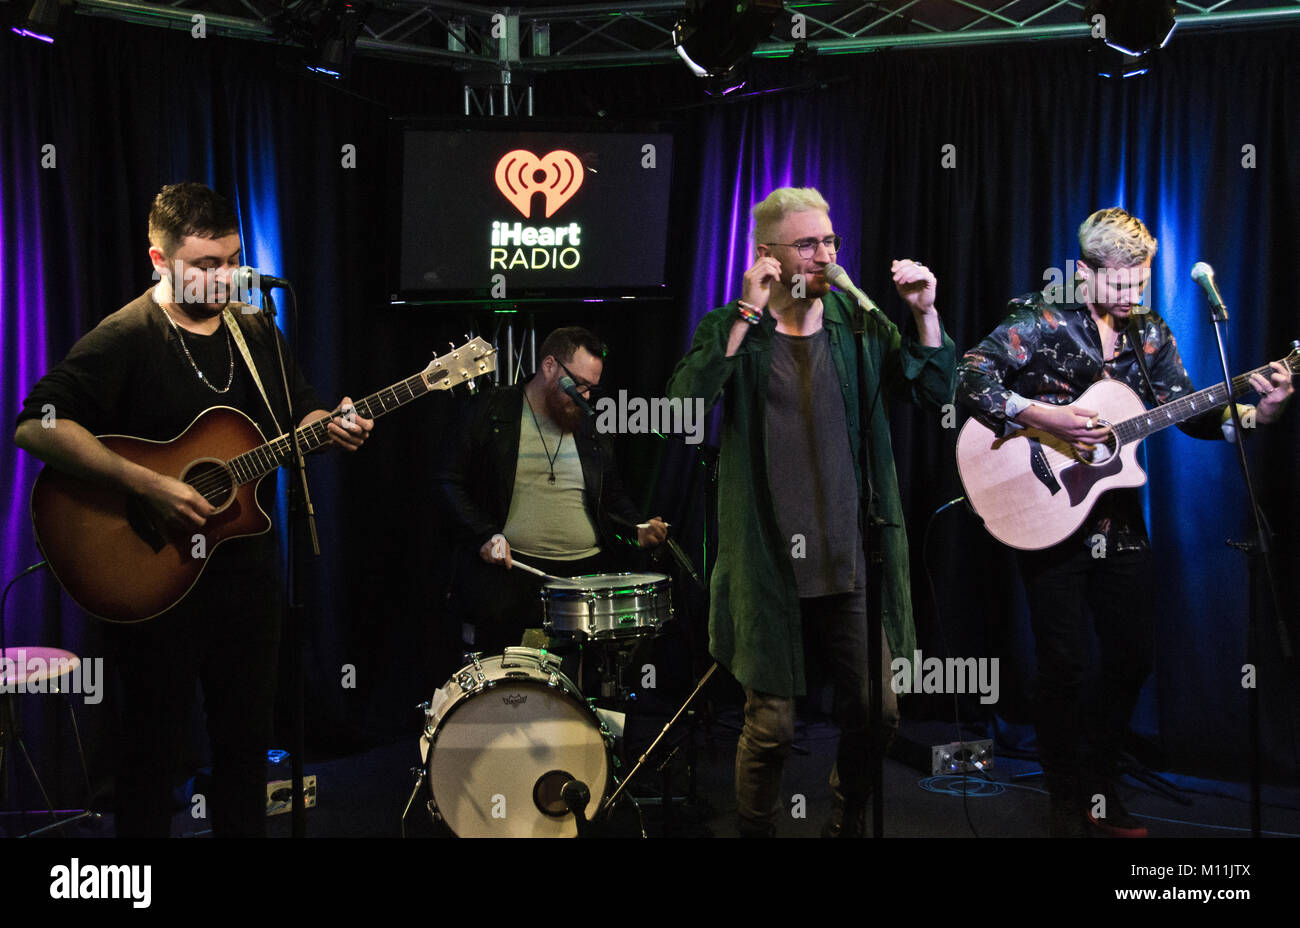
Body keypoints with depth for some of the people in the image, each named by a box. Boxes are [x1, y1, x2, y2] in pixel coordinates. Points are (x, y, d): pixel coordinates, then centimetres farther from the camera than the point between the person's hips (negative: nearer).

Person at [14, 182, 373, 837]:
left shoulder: (254, 331, 8)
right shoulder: (124, 339, -13)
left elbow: (299, 414, 17)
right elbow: (36, 425, -24)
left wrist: (332, 428, -7)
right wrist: (147, 485, -30)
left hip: (246, 563, 6)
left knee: (247, 739, 15)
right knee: (152, 748, 6)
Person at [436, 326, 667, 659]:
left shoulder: (590, 426, 18)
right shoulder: (490, 413, 4)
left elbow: (612, 498, 25)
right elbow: (450, 482, 3)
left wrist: (637, 530, 4)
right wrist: (484, 535, -11)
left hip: (588, 566, 4)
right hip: (511, 564, -4)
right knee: (494, 613, -31)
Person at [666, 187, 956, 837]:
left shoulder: (860, 326, 8)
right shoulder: (728, 331, 0)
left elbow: (935, 393, 7)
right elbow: (685, 406, -18)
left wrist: (925, 314, -7)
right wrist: (747, 317, -20)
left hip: (852, 564, 3)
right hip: (769, 565, -3)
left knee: (875, 715, 10)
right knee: (771, 726, 1)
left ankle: (847, 824, 33)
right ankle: (754, 831, 24)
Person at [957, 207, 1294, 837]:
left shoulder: (1149, 334, 8)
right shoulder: (1040, 323, -9)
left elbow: (1191, 413, 7)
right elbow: (970, 378, -19)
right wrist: (1043, 417, -28)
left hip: (1119, 521, 6)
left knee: (1133, 656, 10)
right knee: (1064, 664, -2)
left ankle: (1100, 788, 27)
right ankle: (1068, 803, 14)